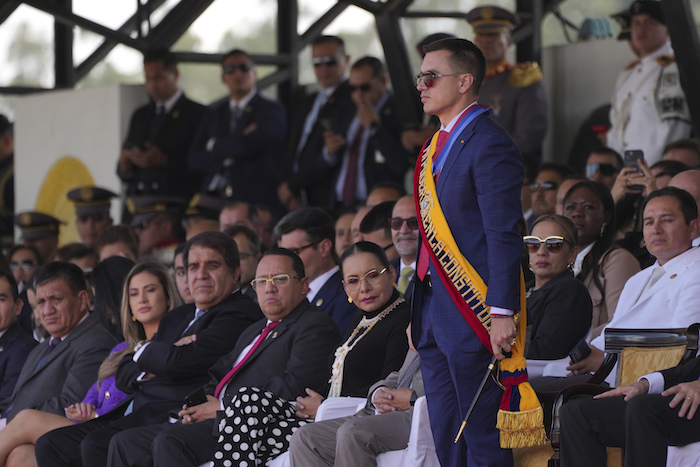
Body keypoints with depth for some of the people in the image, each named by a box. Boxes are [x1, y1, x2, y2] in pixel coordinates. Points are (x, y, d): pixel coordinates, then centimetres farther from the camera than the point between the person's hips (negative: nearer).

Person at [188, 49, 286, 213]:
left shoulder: (272, 110, 5)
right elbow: (194, 160, 10)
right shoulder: (215, 113, 19)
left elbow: (250, 144, -12)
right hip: (213, 202, 4)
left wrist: (214, 146, 4)